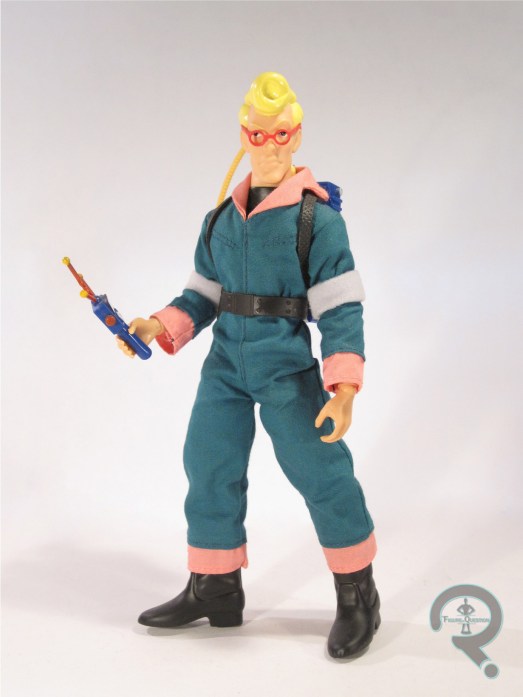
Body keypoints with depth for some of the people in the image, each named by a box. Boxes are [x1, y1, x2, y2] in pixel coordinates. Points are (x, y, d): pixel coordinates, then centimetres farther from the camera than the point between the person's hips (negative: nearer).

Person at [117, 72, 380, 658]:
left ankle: (357, 595, 12)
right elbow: (203, 297, 16)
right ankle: (214, 588, 24)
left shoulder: (318, 219, -5)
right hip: (226, 363, 6)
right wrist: (159, 327, -3)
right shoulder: (219, 220, 12)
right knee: (208, 467, 8)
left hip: (287, 366, -6)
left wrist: (343, 388, -18)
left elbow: (341, 311, -9)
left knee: (318, 471, -6)